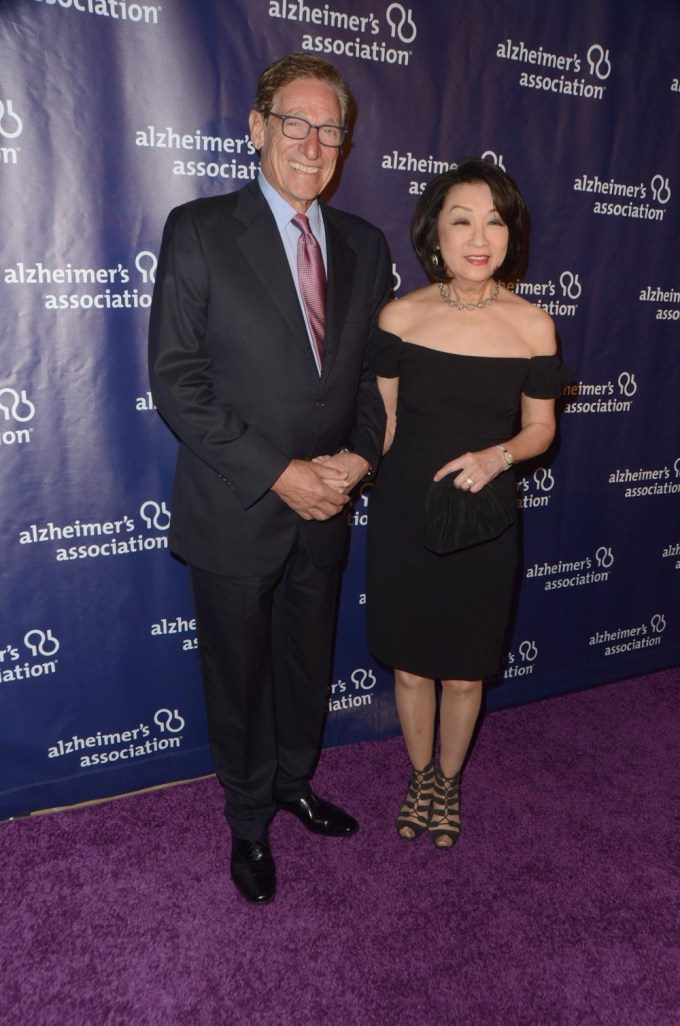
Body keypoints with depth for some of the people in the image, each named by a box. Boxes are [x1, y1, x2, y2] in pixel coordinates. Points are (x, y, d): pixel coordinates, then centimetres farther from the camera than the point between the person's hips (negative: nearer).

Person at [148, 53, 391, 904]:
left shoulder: (363, 246, 6)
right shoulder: (199, 230, -8)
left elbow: (374, 373, 10)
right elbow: (176, 382, -13)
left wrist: (359, 457, -9)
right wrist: (280, 475, -18)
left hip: (325, 512, 4)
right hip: (235, 514, -4)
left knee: (308, 665, 21)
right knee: (239, 677, 13)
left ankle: (294, 782, 48)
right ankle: (249, 818, 39)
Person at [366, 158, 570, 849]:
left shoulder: (531, 326, -5)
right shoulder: (400, 317, -5)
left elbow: (540, 427, 3)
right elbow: (385, 417, 4)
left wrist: (498, 455, -16)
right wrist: (367, 479, 5)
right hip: (403, 516, 1)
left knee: (464, 671, 13)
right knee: (409, 664, 13)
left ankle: (449, 782, 42)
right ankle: (421, 778, 41)